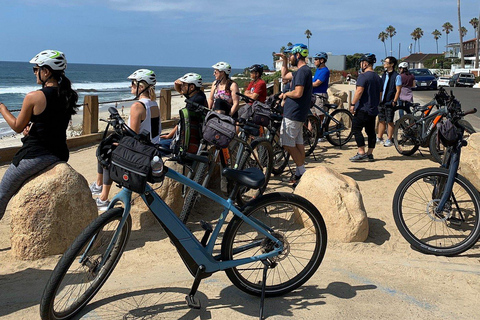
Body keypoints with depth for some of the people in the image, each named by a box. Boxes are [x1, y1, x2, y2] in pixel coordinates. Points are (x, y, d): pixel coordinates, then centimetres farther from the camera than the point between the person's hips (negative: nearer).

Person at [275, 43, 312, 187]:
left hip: (293, 113, -11)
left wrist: (286, 94, -9)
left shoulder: (302, 71, -17)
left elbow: (298, 93, -26)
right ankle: (301, 172, 18)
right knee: (298, 143, 13)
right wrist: (284, 60, 23)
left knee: (287, 143, -6)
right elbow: (284, 75, 30)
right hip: (299, 113, 11)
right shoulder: (303, 70, 16)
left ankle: (302, 172, -2)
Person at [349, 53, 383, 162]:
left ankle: (361, 153, -9)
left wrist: (353, 104, -16)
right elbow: (380, 95, 21)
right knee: (371, 131, 10)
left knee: (356, 129, -4)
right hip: (373, 110, 9)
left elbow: (359, 91, -20)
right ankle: (369, 154, 13)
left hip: (363, 109, -9)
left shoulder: (363, 76, -11)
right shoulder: (378, 78, 16)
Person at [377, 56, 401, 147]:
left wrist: (394, 101, -15)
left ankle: (389, 140, 6)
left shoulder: (396, 76, -8)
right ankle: (379, 138, 20)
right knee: (381, 120, 12)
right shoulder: (384, 75, 14)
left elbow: (398, 90, -9)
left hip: (390, 103, -6)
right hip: (381, 102, 7)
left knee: (389, 122, -1)